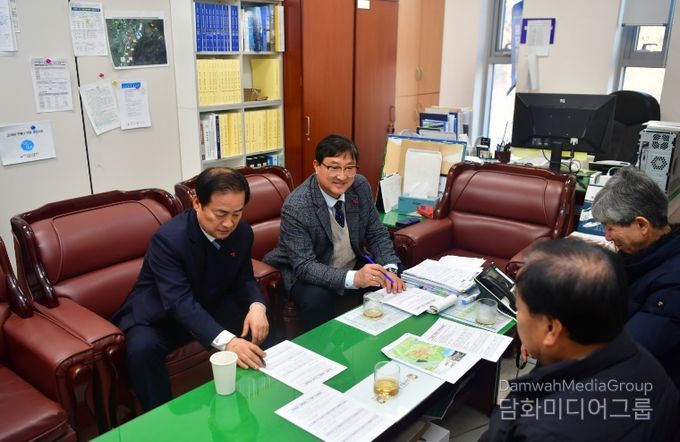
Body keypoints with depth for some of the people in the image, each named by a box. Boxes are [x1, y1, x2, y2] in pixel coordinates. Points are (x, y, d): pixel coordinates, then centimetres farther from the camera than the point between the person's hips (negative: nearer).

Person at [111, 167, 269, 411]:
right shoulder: (168, 238, -30)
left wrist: (257, 306, -26)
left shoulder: (242, 232, -11)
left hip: (210, 306, 5)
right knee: (141, 348, -34)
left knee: (260, 325, -16)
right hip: (159, 315, -5)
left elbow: (244, 279, -1)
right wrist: (226, 341, -53)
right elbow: (181, 303, -39)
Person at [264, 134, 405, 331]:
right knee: (317, 300, -34)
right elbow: (304, 266, -28)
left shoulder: (361, 186, -9)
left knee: (399, 283, -11)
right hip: (305, 273, -5)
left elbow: (377, 234, -1)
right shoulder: (295, 207, -26)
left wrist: (389, 269, -20)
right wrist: (354, 278, -42)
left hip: (355, 265, 6)